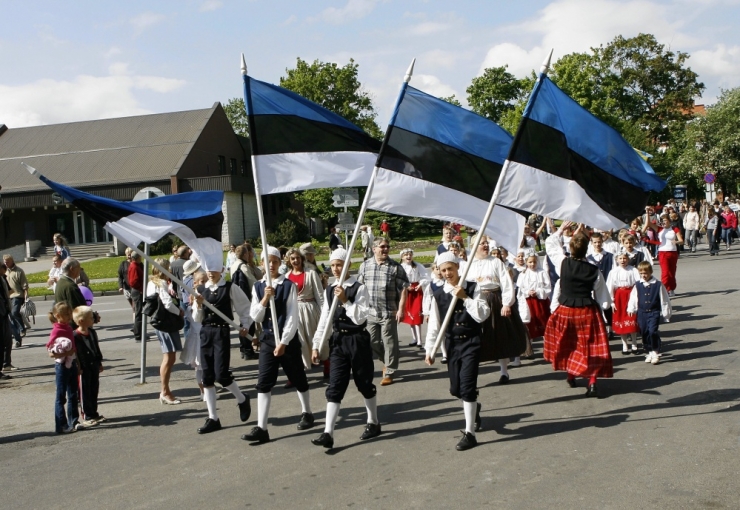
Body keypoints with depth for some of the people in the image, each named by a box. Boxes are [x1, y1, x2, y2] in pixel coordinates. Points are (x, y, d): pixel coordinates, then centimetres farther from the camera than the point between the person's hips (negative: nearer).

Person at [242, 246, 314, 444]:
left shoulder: (289, 285, -9)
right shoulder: (258, 287, 4)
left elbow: (293, 317, -11)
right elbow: (255, 317, 0)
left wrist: (283, 342, -14)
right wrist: (265, 299, -15)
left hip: (288, 338, -3)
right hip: (267, 338, 3)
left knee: (297, 378, 12)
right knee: (264, 382, -3)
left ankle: (306, 413, 35)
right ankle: (262, 428, -3)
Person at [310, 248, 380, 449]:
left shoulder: (359, 288, -9)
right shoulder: (330, 290, 7)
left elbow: (360, 318, -16)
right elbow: (325, 320, 7)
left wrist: (345, 301, -23)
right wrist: (316, 345, 4)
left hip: (357, 340, -4)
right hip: (338, 342, 4)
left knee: (364, 383, 10)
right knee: (334, 387, -1)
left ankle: (373, 423, 29)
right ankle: (328, 434, -4)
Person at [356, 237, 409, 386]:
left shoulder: (396, 267, -3)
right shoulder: (365, 265, 5)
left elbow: (403, 289, -4)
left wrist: (401, 309, -11)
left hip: (389, 312, -3)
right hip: (370, 312, 3)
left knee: (389, 343, 1)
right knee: (371, 342, 11)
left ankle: (389, 372, 12)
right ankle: (387, 361, 35)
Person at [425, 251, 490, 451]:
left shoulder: (472, 288, -6)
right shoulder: (439, 294, 1)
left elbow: (483, 315, -12)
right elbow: (434, 324, 4)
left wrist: (465, 298, -19)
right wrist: (430, 350, 2)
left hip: (471, 342, -4)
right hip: (452, 344, 4)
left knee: (467, 386, -11)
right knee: (455, 389, 10)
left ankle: (469, 433, -1)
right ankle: (473, 407, 44)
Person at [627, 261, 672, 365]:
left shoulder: (658, 285, -3)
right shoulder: (637, 285, 4)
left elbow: (664, 300, 1)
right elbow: (633, 298, 9)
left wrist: (666, 314, 3)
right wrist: (631, 309, -3)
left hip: (654, 312, -4)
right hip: (642, 313, 4)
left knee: (652, 331, -18)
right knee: (644, 333, 7)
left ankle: (656, 352, -4)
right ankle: (649, 352, 22)